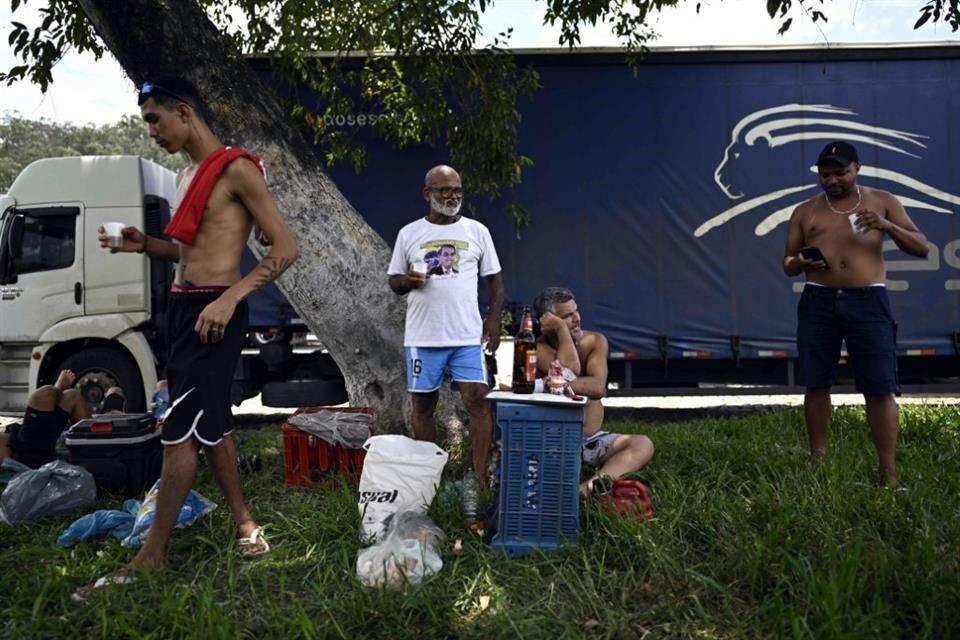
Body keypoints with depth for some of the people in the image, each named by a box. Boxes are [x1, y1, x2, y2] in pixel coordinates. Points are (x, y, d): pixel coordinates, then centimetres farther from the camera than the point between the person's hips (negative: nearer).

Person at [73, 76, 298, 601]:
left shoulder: (236, 170, -10)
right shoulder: (186, 177, 17)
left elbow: (285, 248, -15)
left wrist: (229, 298, -25)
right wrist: (147, 245, 8)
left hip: (213, 311, -9)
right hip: (181, 306, 10)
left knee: (179, 431, -5)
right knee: (211, 425, 14)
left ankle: (149, 558, 6)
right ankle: (243, 521, 27)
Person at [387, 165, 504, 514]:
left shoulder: (477, 231, 6)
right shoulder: (409, 234, 4)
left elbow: (494, 277, 9)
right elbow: (393, 280, 9)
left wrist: (494, 320, -1)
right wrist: (407, 280, -15)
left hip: (468, 335, 0)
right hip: (423, 337, 1)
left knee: (477, 399, -10)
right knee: (423, 405, 9)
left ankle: (478, 479, -2)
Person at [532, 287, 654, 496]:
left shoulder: (595, 341, 0)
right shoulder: (538, 349, -8)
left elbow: (598, 388, -18)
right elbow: (570, 371, -27)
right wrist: (562, 329, -21)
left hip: (592, 440, 3)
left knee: (643, 444, -20)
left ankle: (589, 488, -46)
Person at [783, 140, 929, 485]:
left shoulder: (882, 201, 10)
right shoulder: (805, 211, 12)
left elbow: (921, 248, 8)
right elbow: (787, 264, 14)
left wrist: (888, 226, -10)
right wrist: (800, 262, -11)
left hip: (868, 302, -1)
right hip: (818, 302, 2)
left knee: (880, 388, -6)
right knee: (816, 384, 4)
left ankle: (888, 471, 0)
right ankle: (818, 461, 16)